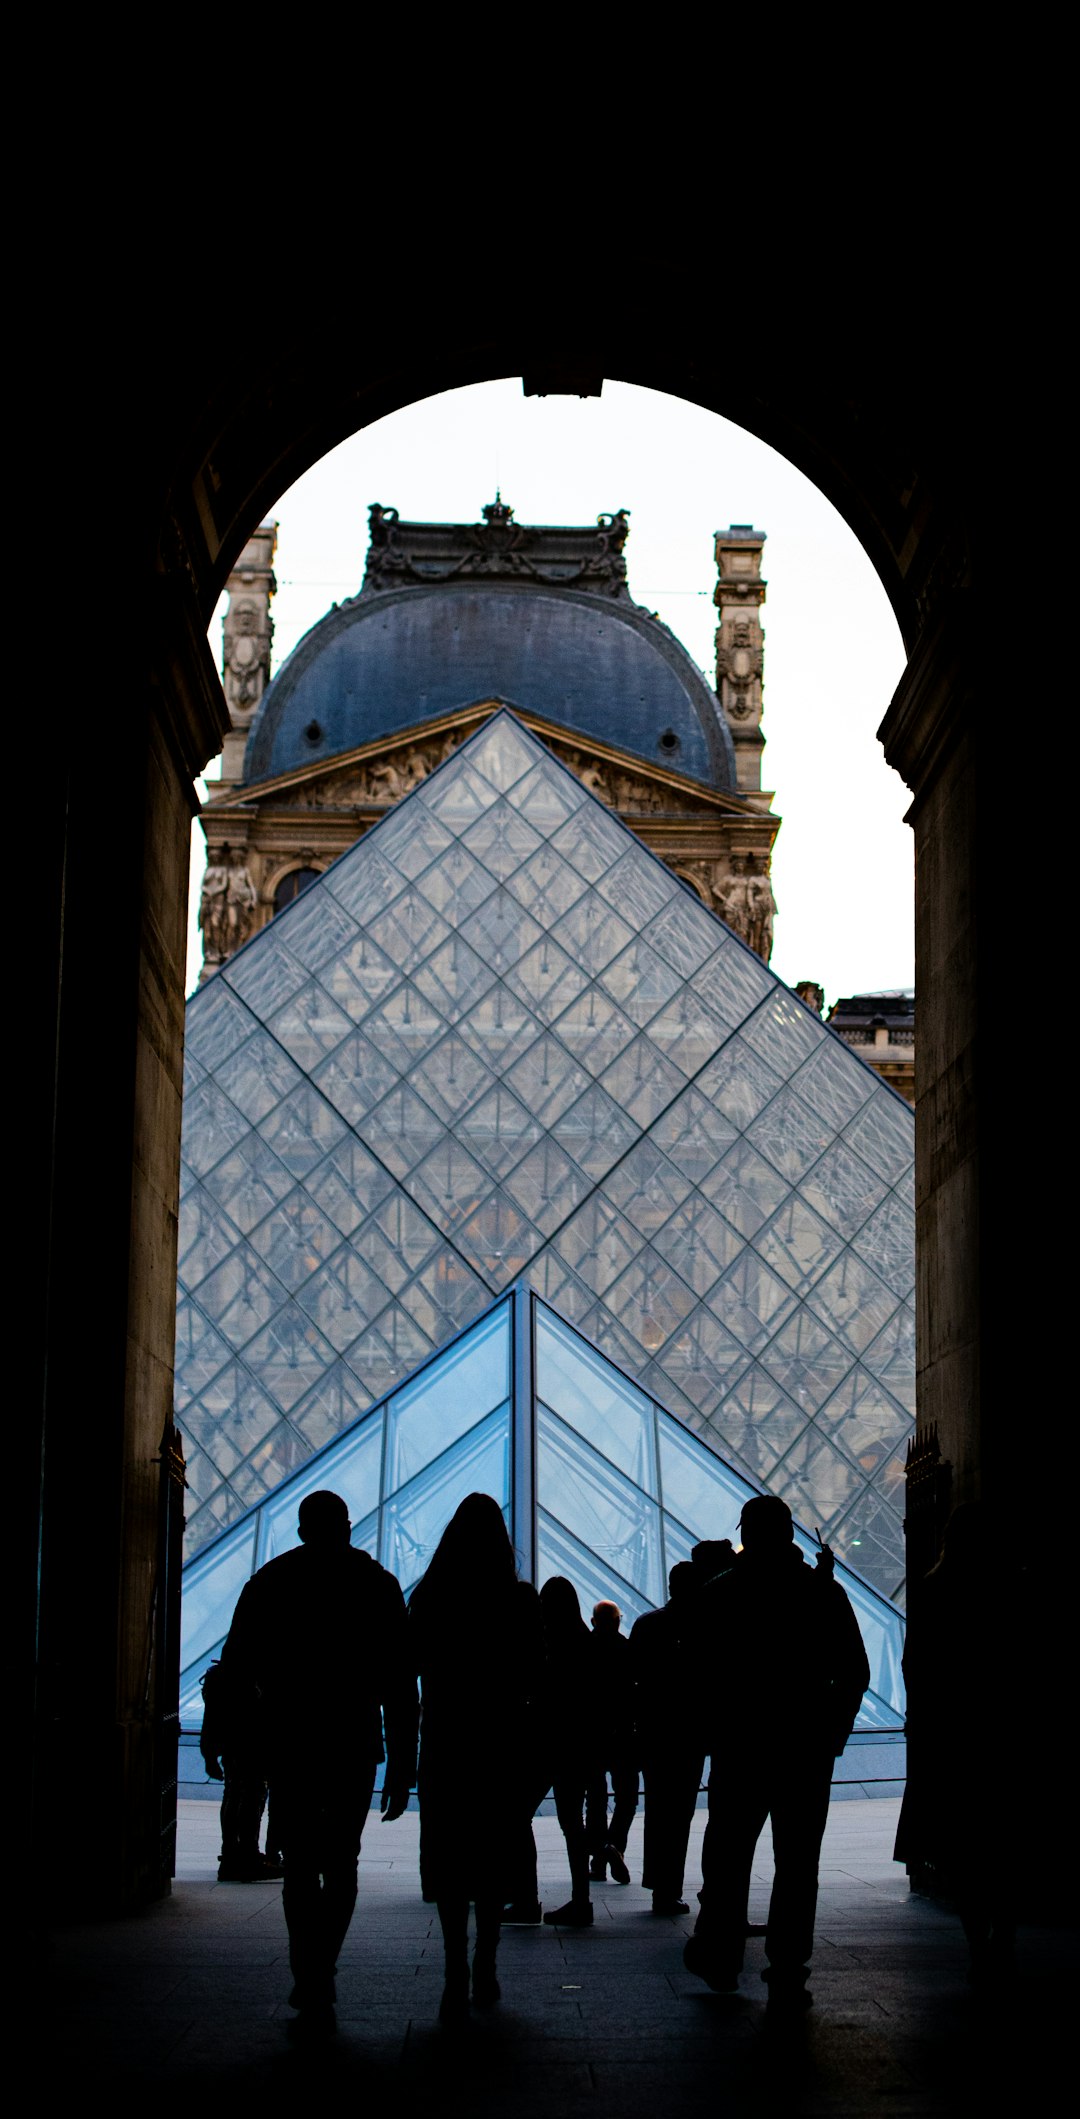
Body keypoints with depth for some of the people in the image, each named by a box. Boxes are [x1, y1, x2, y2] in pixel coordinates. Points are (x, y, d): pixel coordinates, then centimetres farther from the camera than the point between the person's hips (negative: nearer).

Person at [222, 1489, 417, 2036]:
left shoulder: (269, 1582, 2)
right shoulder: (377, 1584, 2)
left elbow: (235, 1668, 4)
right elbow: (400, 1683, -3)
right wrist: (403, 1763, 0)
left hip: (289, 1745, -1)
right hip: (355, 1745, 1)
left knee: (301, 1869, 3)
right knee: (341, 1865, 16)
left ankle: (313, 1992, -7)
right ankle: (317, 1981, 18)